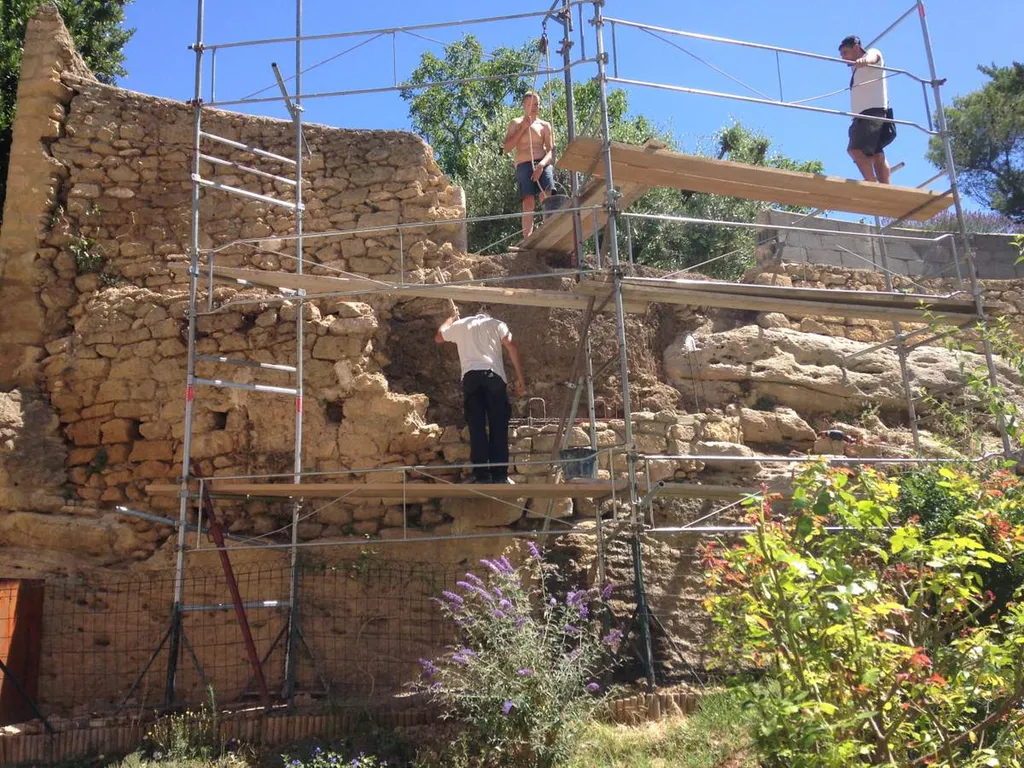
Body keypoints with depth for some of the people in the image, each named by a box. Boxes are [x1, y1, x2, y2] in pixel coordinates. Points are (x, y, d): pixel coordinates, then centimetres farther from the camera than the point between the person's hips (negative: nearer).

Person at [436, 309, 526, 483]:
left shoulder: (460, 325, 24)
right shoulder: (496, 324, 19)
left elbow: (438, 337, 42)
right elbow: (512, 347, 4)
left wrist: (451, 318, 58)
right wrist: (520, 379, 3)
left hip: (470, 376, 1)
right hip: (494, 375, -1)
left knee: (476, 427, 0)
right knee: (498, 427, 1)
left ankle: (481, 474, -5)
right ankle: (499, 475, -1)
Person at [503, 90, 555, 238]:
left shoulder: (545, 125, 18)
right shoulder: (516, 123, 17)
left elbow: (551, 150, 6)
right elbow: (507, 148, 4)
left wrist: (541, 165, -14)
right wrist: (523, 128, -1)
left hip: (544, 164, 1)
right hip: (524, 165, -1)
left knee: (547, 199, -21)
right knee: (528, 203, -15)